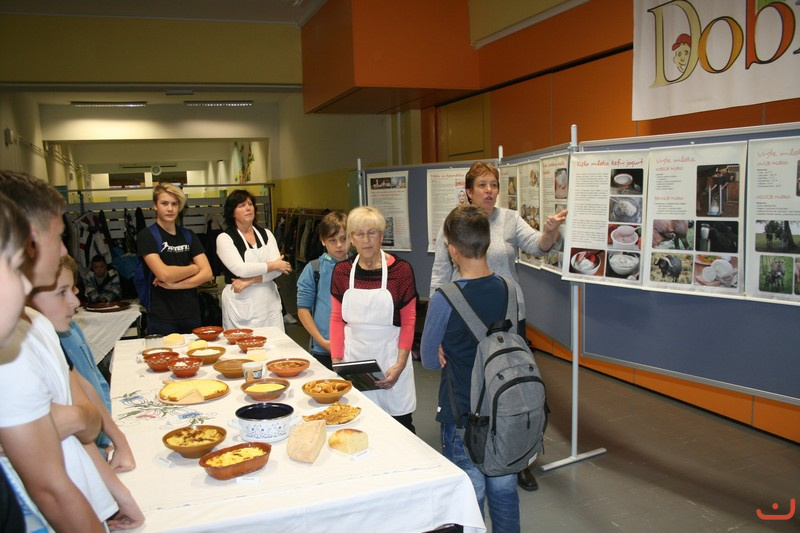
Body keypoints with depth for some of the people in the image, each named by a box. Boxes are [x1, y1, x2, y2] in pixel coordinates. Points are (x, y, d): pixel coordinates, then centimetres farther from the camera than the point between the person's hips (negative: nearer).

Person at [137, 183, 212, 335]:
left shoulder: (189, 236, 9)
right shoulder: (146, 236, -5)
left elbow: (207, 273, -2)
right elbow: (164, 274, -19)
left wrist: (174, 284, -13)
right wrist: (193, 268, -4)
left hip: (191, 315, 4)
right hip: (162, 318, -4)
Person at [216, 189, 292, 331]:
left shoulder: (266, 234, 9)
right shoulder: (224, 238, -3)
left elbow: (278, 268, -3)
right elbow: (239, 269, -16)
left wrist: (250, 281, -15)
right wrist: (273, 265, -9)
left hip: (269, 301, 4)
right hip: (241, 304, -3)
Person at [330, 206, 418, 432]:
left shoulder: (401, 269, -7)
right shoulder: (342, 271, 3)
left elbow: (409, 321, -3)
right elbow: (337, 319, 10)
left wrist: (400, 364, -11)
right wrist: (336, 359, 0)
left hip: (389, 357, -2)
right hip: (353, 357, 3)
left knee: (400, 423, 2)